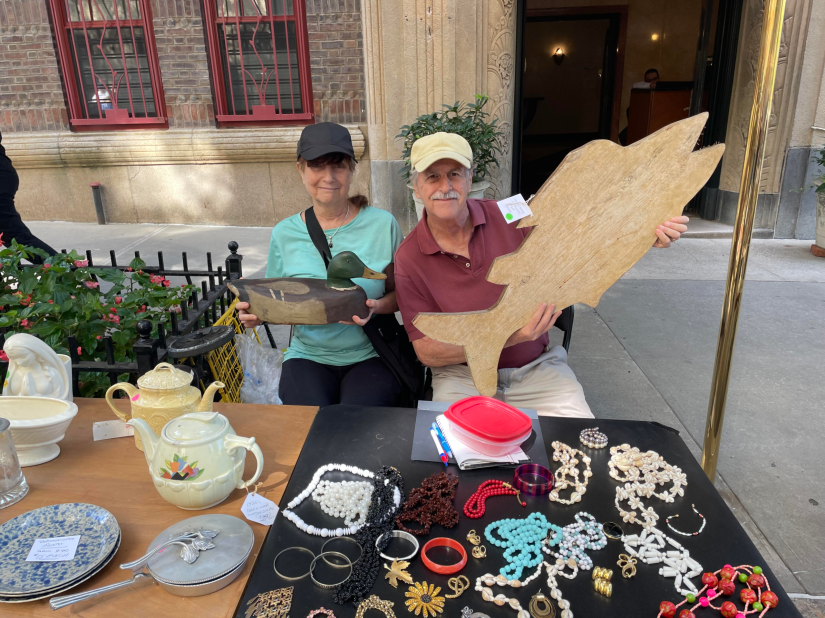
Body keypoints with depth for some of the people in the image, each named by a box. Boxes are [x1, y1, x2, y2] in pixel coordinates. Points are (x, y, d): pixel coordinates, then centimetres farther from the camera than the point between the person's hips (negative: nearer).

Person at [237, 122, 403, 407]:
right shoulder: (284, 234, 3)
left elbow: (401, 292, 3)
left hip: (370, 355, -1)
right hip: (308, 357, 2)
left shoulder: (382, 224, -3)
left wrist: (377, 306, -18)